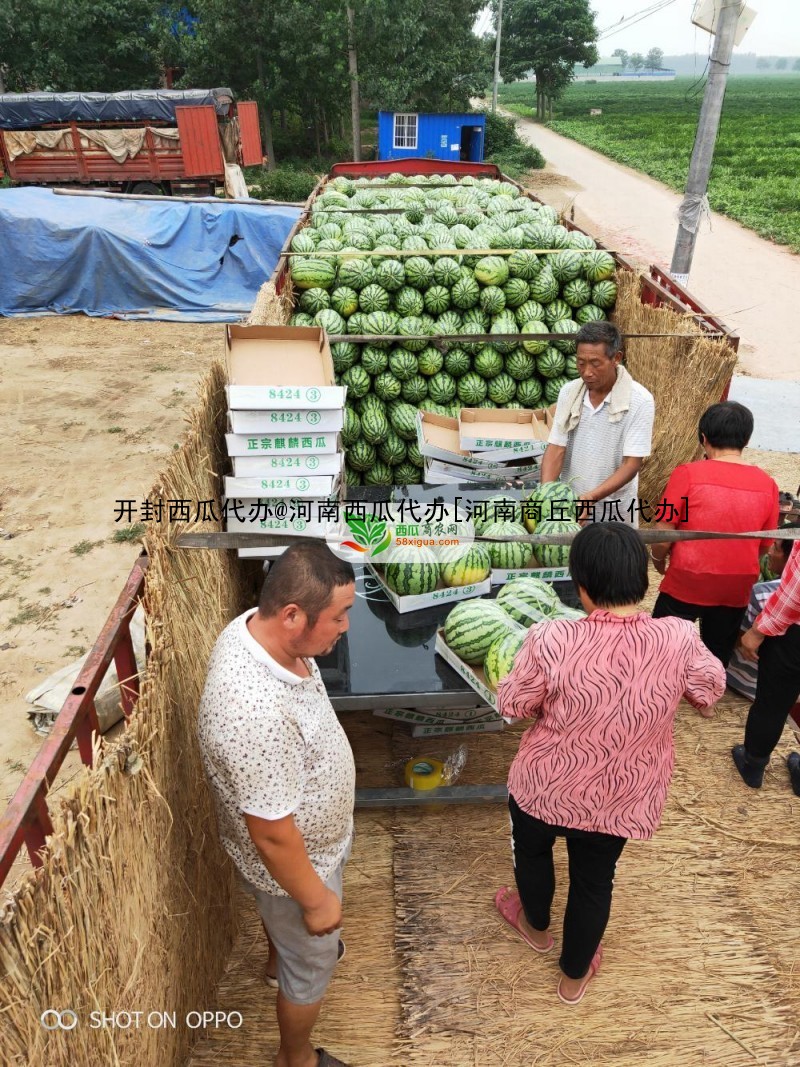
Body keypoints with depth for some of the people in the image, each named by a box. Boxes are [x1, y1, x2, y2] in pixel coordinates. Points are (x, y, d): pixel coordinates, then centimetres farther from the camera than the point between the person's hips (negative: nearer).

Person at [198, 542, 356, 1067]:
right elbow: (271, 832, -32)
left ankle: (279, 956, 69)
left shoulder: (257, 626, -18)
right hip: (294, 858, -7)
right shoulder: (255, 712, -45)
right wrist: (315, 898, -16)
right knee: (313, 962, 21)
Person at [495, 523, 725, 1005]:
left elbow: (512, 706, -15)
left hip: (545, 786, -2)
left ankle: (537, 927, 58)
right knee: (595, 880, 26)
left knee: (532, 851, 30)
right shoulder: (679, 640, -23)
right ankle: (574, 975, 49)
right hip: (620, 799, 2)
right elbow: (710, 690, -2)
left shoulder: (553, 641, -31)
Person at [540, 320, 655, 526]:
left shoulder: (640, 401, -14)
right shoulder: (568, 393, -2)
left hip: (614, 515, -3)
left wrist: (592, 496, -29)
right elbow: (556, 448, -5)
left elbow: (631, 465, -16)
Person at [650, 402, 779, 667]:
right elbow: (765, 545, 8)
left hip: (687, 583, -3)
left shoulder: (688, 474, -15)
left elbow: (663, 536, -12)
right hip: (737, 589, 4)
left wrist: (658, 559, 8)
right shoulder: (767, 484, -3)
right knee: (717, 660, 19)